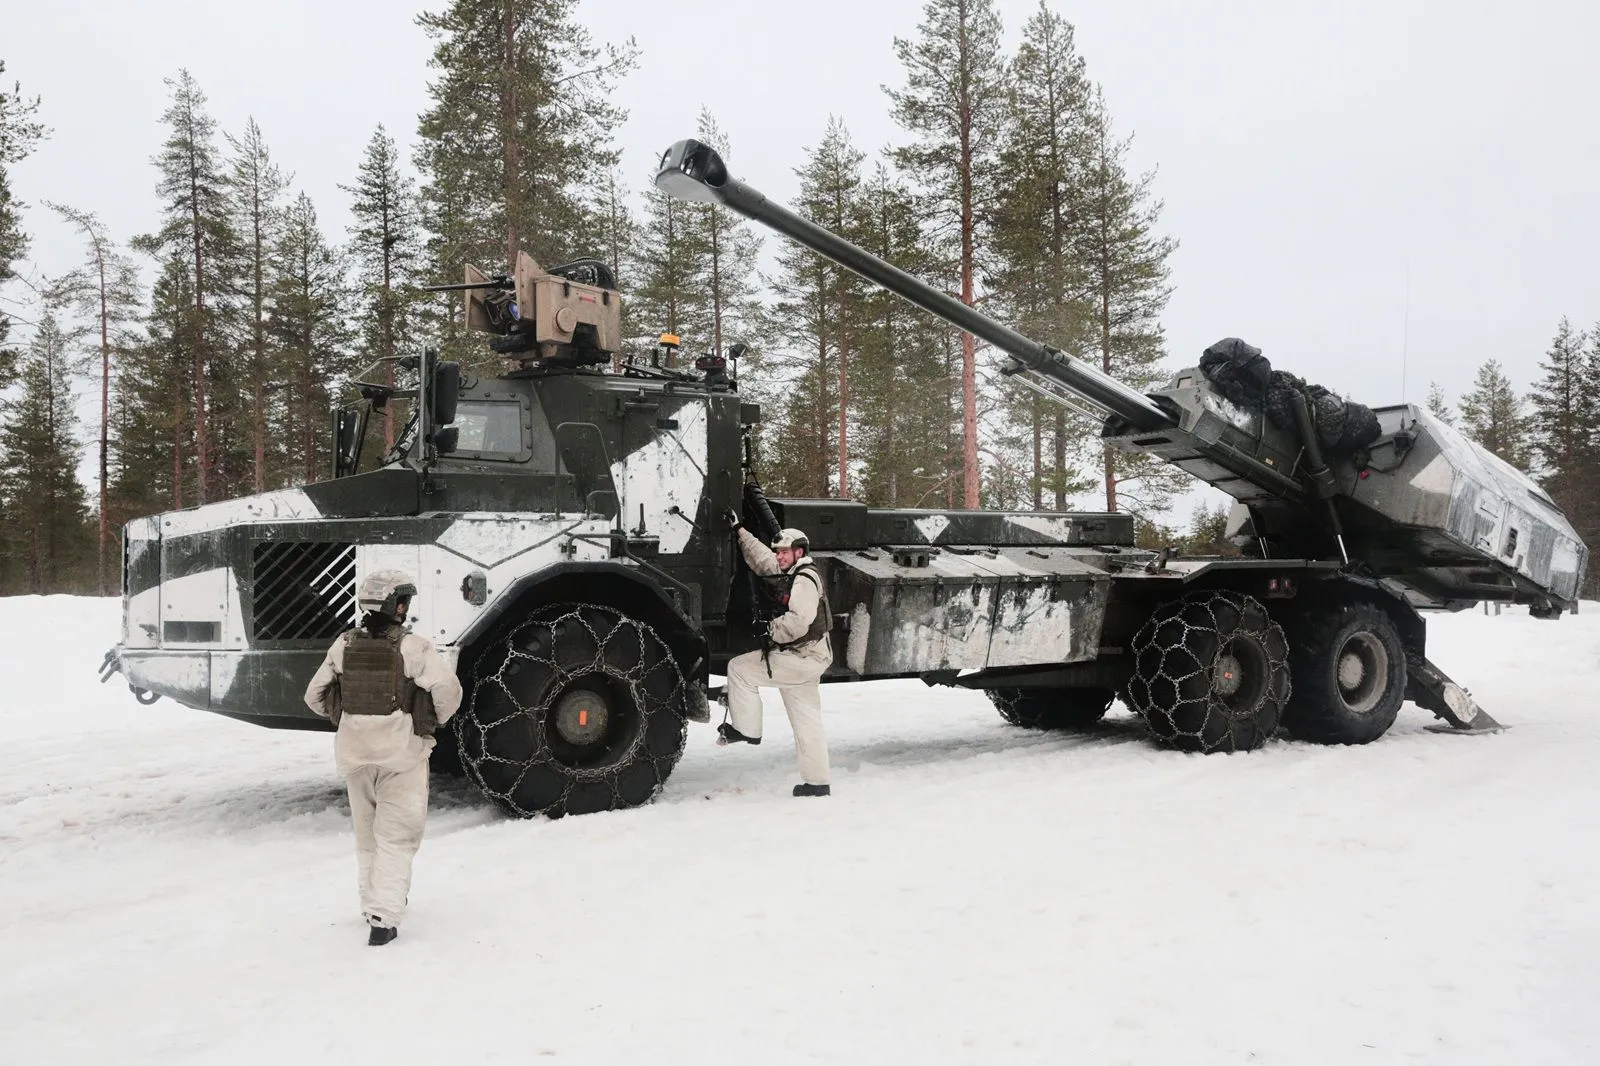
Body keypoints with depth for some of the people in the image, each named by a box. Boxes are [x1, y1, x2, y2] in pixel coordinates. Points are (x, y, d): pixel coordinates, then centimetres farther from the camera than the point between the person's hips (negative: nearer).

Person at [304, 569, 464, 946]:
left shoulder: (344, 645, 0)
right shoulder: (413, 647, -14)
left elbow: (315, 696, 7)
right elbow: (447, 690, -20)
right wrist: (434, 720, -1)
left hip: (354, 752, 5)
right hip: (402, 752, -4)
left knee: (367, 834, 21)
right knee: (396, 836, 2)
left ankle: (375, 904, 34)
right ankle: (383, 918, -6)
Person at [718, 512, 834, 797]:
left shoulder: (805, 580, -15)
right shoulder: (790, 572, 14)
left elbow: (798, 621, -28)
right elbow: (762, 559, 28)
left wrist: (772, 631, -14)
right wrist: (739, 530, 29)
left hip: (800, 660, -10)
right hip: (806, 659, 10)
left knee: (739, 668, -2)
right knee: (807, 722, 9)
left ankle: (746, 729, 4)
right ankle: (817, 782, 12)